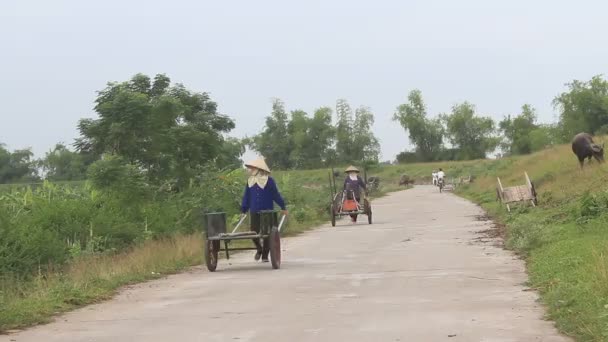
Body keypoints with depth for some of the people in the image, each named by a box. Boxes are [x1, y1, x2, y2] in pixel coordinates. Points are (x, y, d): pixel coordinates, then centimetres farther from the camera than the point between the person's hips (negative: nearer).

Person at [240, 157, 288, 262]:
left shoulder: (269, 180, -6)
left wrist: (283, 207, 2)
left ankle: (265, 255, 15)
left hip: (267, 212, -3)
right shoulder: (250, 181, 5)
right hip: (254, 212, 3)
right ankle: (259, 249, 27)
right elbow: (246, 197, 12)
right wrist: (243, 210, 13)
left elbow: (276, 194, 0)